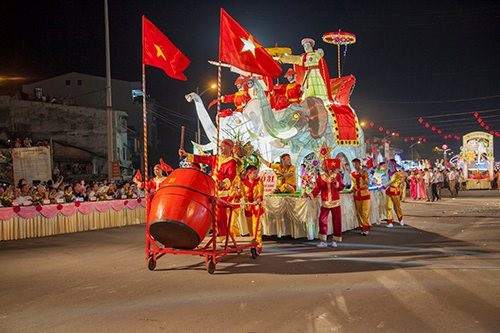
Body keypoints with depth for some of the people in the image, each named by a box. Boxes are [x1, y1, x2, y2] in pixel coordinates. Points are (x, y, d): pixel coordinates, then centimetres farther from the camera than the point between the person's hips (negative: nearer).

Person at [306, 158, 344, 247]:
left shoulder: (337, 175, 0)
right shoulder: (320, 177, 4)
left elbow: (341, 187, -4)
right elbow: (317, 189, -1)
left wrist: (336, 182, -22)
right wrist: (310, 195, -16)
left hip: (335, 202, -1)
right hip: (325, 203, 1)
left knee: (336, 221, 2)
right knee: (322, 220, -5)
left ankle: (335, 240, 14)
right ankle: (323, 241, 2)